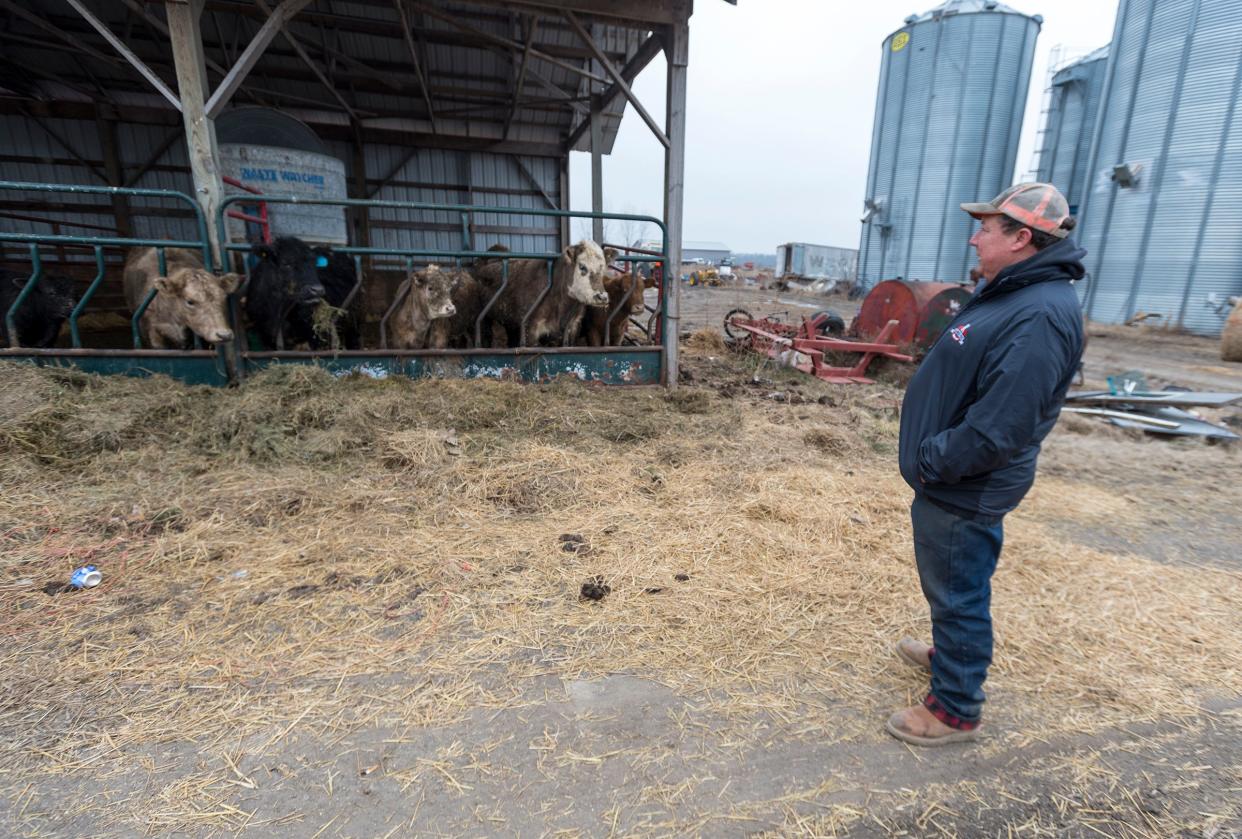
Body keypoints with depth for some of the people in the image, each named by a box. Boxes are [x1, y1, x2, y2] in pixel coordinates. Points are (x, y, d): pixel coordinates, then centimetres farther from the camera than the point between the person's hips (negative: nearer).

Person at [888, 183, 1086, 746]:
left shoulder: (1040, 316, -25)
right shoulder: (1002, 292, 9)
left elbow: (997, 429, -30)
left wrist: (929, 463, -19)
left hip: (966, 493, -10)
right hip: (949, 481, 10)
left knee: (958, 593, 7)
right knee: (949, 585, 27)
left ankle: (956, 709, 27)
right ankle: (951, 653, 50)